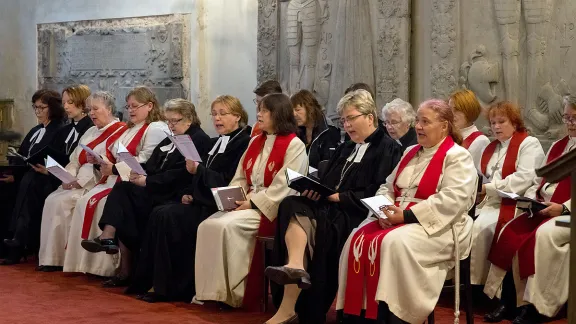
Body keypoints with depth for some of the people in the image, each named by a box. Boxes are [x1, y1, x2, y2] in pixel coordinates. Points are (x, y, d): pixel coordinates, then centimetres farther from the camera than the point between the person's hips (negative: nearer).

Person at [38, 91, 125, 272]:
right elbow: (75, 160, 17)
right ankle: (49, 256, -15)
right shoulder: (91, 132, 22)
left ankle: (59, 257, -15)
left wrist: (81, 181, -18)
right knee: (51, 200, -15)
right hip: (78, 183, 8)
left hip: (95, 185, -8)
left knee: (62, 202, -24)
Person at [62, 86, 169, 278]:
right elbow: (116, 157, 21)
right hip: (116, 179, 9)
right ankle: (84, 261, -12)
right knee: (84, 202, -12)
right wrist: (102, 162, -1)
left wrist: (115, 169, -18)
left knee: (101, 204, -26)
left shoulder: (156, 129, -8)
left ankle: (105, 266, -20)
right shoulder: (129, 129, 23)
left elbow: (145, 162, -19)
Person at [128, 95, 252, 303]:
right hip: (202, 199, 9)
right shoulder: (217, 143, 21)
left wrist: (197, 170, -23)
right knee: (159, 213, -14)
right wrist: (189, 193, 4)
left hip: (218, 204, -9)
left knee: (169, 217, -24)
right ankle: (150, 282, -14)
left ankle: (167, 287, -17)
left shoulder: (243, 143, -7)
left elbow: (229, 182, -17)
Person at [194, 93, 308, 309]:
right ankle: (209, 290, -15)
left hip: (271, 209, -7)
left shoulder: (294, 145, -6)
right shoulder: (255, 142, 18)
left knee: (227, 226, -29)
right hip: (247, 204, 7)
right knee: (207, 225, -17)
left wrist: (253, 203, -18)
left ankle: (234, 293, -20)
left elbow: (283, 187, -15)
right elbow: (240, 178, 17)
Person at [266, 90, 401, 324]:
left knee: (312, 225, -33)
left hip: (356, 214, -7)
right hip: (329, 207, 7)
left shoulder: (387, 149, 2)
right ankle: (294, 265, -48)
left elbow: (378, 193, -10)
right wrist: (315, 190, -3)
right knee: (291, 205, -25)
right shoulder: (345, 149, 28)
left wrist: (339, 196, -13)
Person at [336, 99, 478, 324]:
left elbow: (453, 200, -19)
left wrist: (406, 215, -21)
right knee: (359, 239, -17)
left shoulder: (457, 157, -5)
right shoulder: (410, 153, 20)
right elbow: (388, 187, 20)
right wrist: (385, 209, -5)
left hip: (437, 227, -7)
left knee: (395, 243, -34)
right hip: (396, 219, 7)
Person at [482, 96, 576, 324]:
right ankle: (509, 301, -12)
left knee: (543, 235, -32)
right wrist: (530, 198, 3)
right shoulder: (557, 147, 22)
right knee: (510, 232, -13)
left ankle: (536, 306, -24)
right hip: (544, 210, 7)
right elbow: (539, 181, 23)